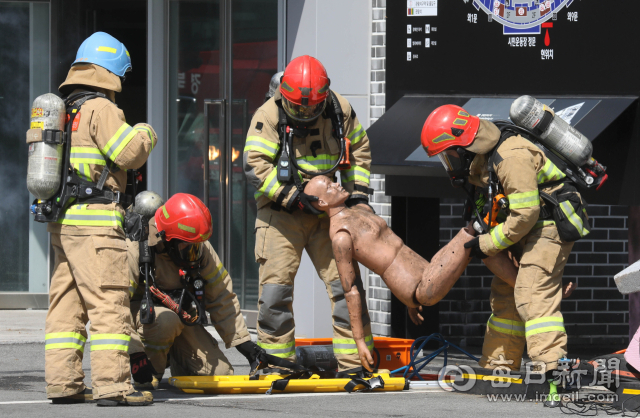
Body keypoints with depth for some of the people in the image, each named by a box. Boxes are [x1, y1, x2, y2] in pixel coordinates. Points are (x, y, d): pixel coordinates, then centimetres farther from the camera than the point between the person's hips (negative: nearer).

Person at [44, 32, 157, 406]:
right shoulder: (101, 109, -10)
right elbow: (130, 153, -15)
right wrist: (145, 134, 3)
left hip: (61, 221, 9)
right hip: (95, 221, -9)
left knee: (67, 302, 10)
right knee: (109, 303, -8)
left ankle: (63, 382, 10)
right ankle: (112, 383, -12)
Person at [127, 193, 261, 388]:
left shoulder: (202, 248, -9)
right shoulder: (135, 250, -25)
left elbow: (221, 295, -2)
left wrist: (242, 341, -5)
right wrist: (135, 353, -31)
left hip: (183, 319, 5)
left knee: (220, 373, -9)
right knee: (167, 320, -41)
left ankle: (175, 357, 21)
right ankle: (150, 375, -15)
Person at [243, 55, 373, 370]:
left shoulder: (340, 110, -1)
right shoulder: (269, 116, -13)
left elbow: (358, 150, 14)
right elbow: (255, 167, -20)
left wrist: (358, 194, 4)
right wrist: (298, 199, -23)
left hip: (325, 209, 3)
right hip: (280, 212, -3)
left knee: (345, 281, -2)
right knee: (275, 288, -9)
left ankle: (354, 363, 3)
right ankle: (277, 363, 2)